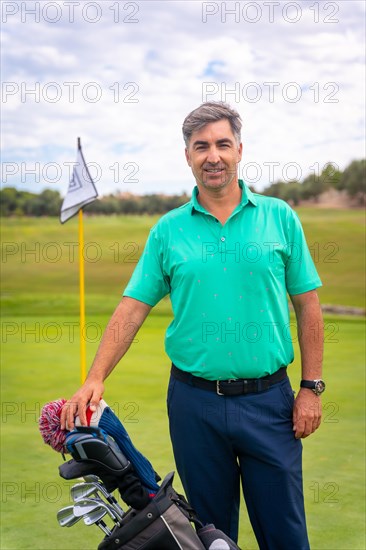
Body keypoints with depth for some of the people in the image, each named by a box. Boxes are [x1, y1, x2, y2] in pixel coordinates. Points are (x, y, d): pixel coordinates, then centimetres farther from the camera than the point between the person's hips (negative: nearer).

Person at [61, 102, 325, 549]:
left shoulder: (279, 217, 1)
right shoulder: (168, 230, 3)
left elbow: (307, 306, 3)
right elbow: (132, 309, 1)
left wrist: (311, 387, -1)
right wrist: (95, 379, -10)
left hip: (268, 399, 0)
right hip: (194, 401, 1)